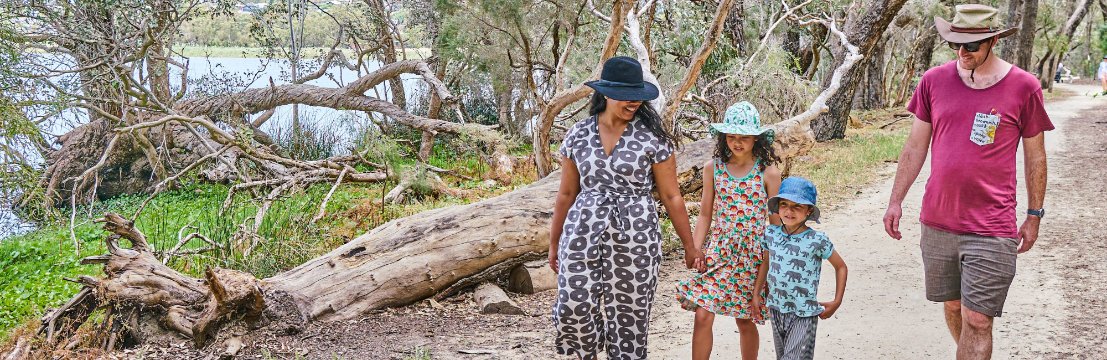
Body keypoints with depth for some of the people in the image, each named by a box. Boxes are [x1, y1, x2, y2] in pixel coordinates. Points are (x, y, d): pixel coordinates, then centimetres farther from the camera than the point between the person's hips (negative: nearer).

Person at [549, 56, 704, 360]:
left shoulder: (652, 138, -4)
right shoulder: (578, 135, 4)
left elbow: (671, 197, 1)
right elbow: (566, 194, 11)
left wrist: (689, 246, 4)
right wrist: (554, 243, 14)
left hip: (635, 237, -2)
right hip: (583, 234, 2)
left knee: (628, 314, 1)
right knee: (573, 310, -6)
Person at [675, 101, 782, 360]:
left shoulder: (768, 173, -6)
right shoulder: (713, 168, 0)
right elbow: (705, 215, 7)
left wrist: (768, 267, -4)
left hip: (753, 254, -1)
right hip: (718, 250, 2)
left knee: (745, 320, 10)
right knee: (702, 315, -8)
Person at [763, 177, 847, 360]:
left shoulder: (817, 240, -15)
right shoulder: (770, 234, -3)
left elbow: (841, 267, -1)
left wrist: (837, 302, -2)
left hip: (804, 315, -5)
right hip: (776, 309, 5)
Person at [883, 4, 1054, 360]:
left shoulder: (1024, 87, -6)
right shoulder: (934, 80, 1)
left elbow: (1035, 156, 3)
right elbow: (915, 146, 8)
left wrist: (1034, 216, 5)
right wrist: (895, 201, 6)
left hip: (991, 229, -3)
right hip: (937, 223, 3)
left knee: (977, 321, -4)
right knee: (953, 306, 17)